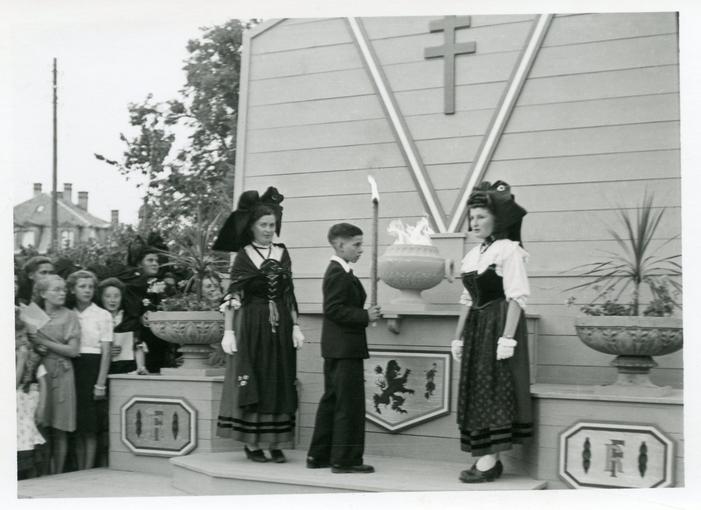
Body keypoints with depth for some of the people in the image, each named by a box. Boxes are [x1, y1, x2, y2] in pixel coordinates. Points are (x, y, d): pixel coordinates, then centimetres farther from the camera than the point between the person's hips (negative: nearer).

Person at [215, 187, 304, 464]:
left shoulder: (282, 253, 9)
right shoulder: (243, 255, -2)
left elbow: (290, 294, 11)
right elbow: (232, 296, -6)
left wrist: (296, 326, 5)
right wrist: (228, 331, -13)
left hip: (280, 326, 4)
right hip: (252, 325, -4)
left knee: (280, 382, 4)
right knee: (252, 384, -2)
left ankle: (276, 443, 11)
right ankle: (251, 443, 6)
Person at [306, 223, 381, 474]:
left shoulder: (338, 272, 17)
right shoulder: (339, 274, -15)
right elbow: (334, 309, -22)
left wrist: (366, 314, 11)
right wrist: (365, 316, -18)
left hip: (337, 349, 11)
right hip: (345, 348, -11)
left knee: (332, 401, 14)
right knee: (350, 404, -5)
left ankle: (319, 455, 20)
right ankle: (345, 459, -1)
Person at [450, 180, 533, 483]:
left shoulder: (509, 250, -9)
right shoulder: (472, 256, 14)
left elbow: (516, 298, -15)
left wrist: (507, 337, -22)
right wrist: (458, 337, 15)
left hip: (499, 324, -8)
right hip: (476, 328, 8)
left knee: (494, 389, -7)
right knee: (476, 389, 7)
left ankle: (488, 462, -4)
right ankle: (490, 459, 15)